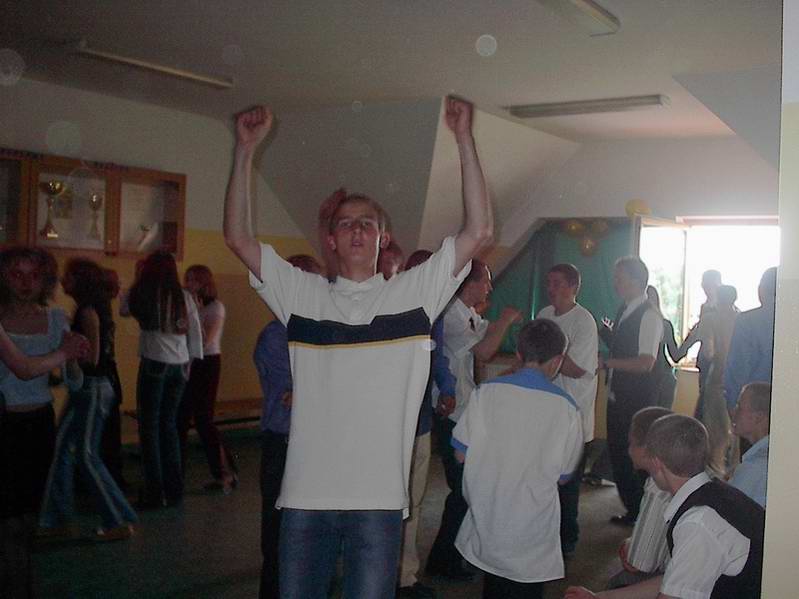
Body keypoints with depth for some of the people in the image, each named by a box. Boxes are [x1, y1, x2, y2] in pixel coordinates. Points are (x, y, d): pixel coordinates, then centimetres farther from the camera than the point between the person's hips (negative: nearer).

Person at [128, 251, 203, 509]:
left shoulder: (144, 295, -6)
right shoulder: (184, 297, 2)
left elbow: (126, 309, 11)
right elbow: (196, 333, 5)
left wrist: (136, 281, 17)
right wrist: (193, 360, 15)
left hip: (154, 364, -4)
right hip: (179, 365, 4)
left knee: (150, 427, 3)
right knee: (169, 424, 14)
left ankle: (155, 492, 2)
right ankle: (174, 489, 17)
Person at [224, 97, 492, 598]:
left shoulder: (414, 292, 4)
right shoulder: (304, 295, 8)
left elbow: (479, 232, -4)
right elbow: (238, 237, 4)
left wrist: (465, 139, -7)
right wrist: (247, 148, -1)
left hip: (378, 497, -1)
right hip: (306, 493, 2)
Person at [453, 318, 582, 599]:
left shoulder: (486, 392, -9)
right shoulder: (567, 409, -10)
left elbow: (461, 454, -3)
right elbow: (563, 476, -1)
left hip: (485, 518, 1)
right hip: (532, 532, -1)